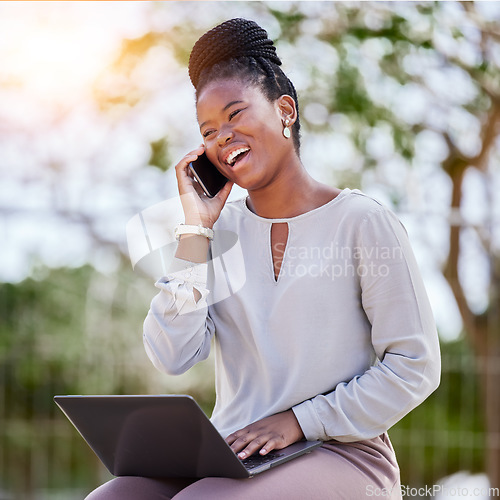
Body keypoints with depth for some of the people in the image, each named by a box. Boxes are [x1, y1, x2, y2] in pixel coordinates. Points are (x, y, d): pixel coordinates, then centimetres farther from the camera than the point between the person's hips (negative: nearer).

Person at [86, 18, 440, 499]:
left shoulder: (363, 222, -2)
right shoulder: (221, 230, 12)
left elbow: (414, 369, -4)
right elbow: (171, 357, -2)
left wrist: (298, 421, -11)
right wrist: (196, 229, -2)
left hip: (341, 455, -4)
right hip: (226, 457, 5)